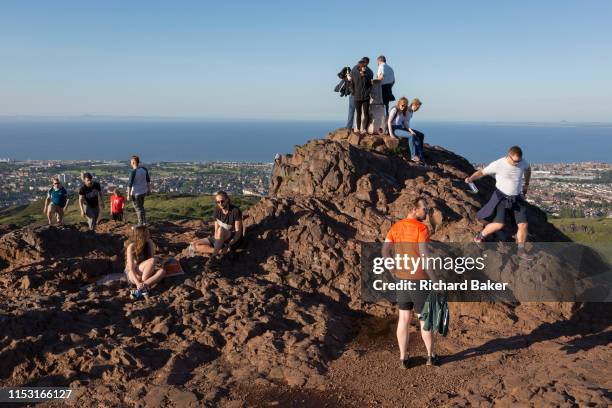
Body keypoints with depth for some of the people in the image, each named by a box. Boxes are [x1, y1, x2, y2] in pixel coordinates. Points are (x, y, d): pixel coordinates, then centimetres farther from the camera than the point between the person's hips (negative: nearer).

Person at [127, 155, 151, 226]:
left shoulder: (133, 172, -23)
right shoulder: (144, 169, -3)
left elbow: (130, 184, -20)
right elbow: (148, 180, 7)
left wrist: (128, 195, -13)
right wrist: (149, 188, 19)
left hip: (136, 193, -7)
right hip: (143, 191, 7)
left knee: (138, 208, 5)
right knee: (141, 206, 23)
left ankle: (140, 224, 11)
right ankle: (144, 222, 27)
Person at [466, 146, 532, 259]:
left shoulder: (522, 162, -6)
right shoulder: (498, 164, -18)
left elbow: (528, 168, 18)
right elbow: (482, 172, -13)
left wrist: (526, 184, 22)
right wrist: (471, 179, -32)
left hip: (517, 198, 4)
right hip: (501, 197, -4)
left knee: (523, 225, -1)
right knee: (499, 224, -18)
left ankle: (521, 251, 18)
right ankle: (480, 236, 9)